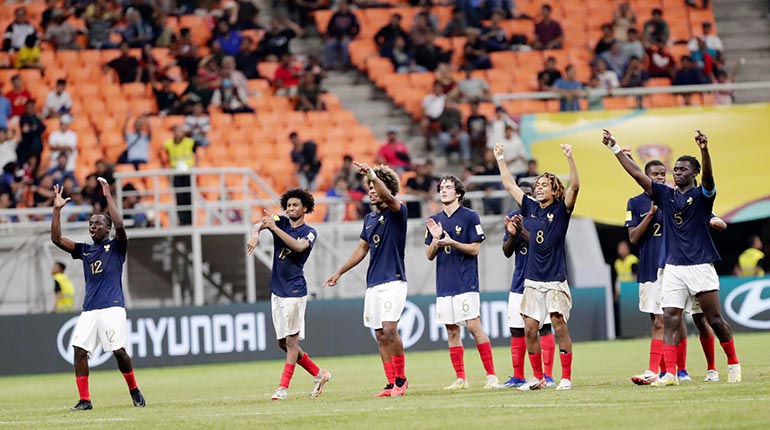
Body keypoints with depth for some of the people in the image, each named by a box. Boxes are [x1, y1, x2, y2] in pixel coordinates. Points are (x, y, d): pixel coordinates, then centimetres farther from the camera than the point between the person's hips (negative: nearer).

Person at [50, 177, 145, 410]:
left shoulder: (116, 246, 4)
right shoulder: (84, 250, 18)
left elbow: (119, 226, -15)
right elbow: (56, 238, 13)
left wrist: (108, 196, -14)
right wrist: (57, 209, 6)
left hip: (112, 307, -5)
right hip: (89, 309, 5)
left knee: (118, 351, -11)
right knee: (79, 349, -6)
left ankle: (135, 392, 8)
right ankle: (84, 400, -3)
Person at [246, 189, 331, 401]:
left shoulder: (309, 232, -2)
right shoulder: (280, 222, 9)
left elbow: (299, 246, -24)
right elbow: (259, 224, -10)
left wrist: (274, 228, -29)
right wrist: (255, 234, -33)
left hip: (294, 291, -6)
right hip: (276, 291, 6)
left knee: (291, 340, -7)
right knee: (283, 342, 10)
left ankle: (283, 387, -8)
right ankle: (319, 374, 22)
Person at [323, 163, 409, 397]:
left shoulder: (397, 212, -5)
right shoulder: (370, 218, 16)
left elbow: (387, 197, -29)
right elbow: (362, 249, 25)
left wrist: (371, 174, -38)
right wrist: (339, 272, 25)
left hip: (393, 281, -8)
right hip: (373, 284, 8)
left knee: (389, 329, -18)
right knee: (380, 335, 4)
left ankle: (401, 378, -5)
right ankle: (392, 384, 6)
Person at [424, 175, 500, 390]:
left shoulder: (470, 217, -3)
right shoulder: (435, 221, 12)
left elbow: (475, 249, -6)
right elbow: (430, 255, 12)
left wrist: (451, 242, -18)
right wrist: (435, 240, -8)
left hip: (466, 282, -6)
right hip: (444, 283, 6)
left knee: (474, 326, -11)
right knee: (451, 330, 5)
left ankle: (491, 375, -7)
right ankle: (460, 379, 9)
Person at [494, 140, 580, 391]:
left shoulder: (561, 210, -2)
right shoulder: (530, 208, 11)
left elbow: (575, 186, -16)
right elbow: (509, 185, 19)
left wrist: (570, 159, -26)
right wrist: (500, 159, 20)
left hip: (555, 280, -5)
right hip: (532, 280, 5)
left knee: (559, 326, -8)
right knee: (530, 329, 2)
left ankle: (566, 378, -3)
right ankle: (538, 378, 12)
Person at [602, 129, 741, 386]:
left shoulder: (702, 195, -2)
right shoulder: (666, 195, 10)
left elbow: (708, 177, -23)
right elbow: (637, 174, 8)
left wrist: (705, 151, -42)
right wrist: (615, 148, 3)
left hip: (700, 266, -4)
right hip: (673, 267, 4)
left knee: (714, 320, 2)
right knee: (670, 319, -6)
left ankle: (733, 364, 20)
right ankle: (670, 373, -9)